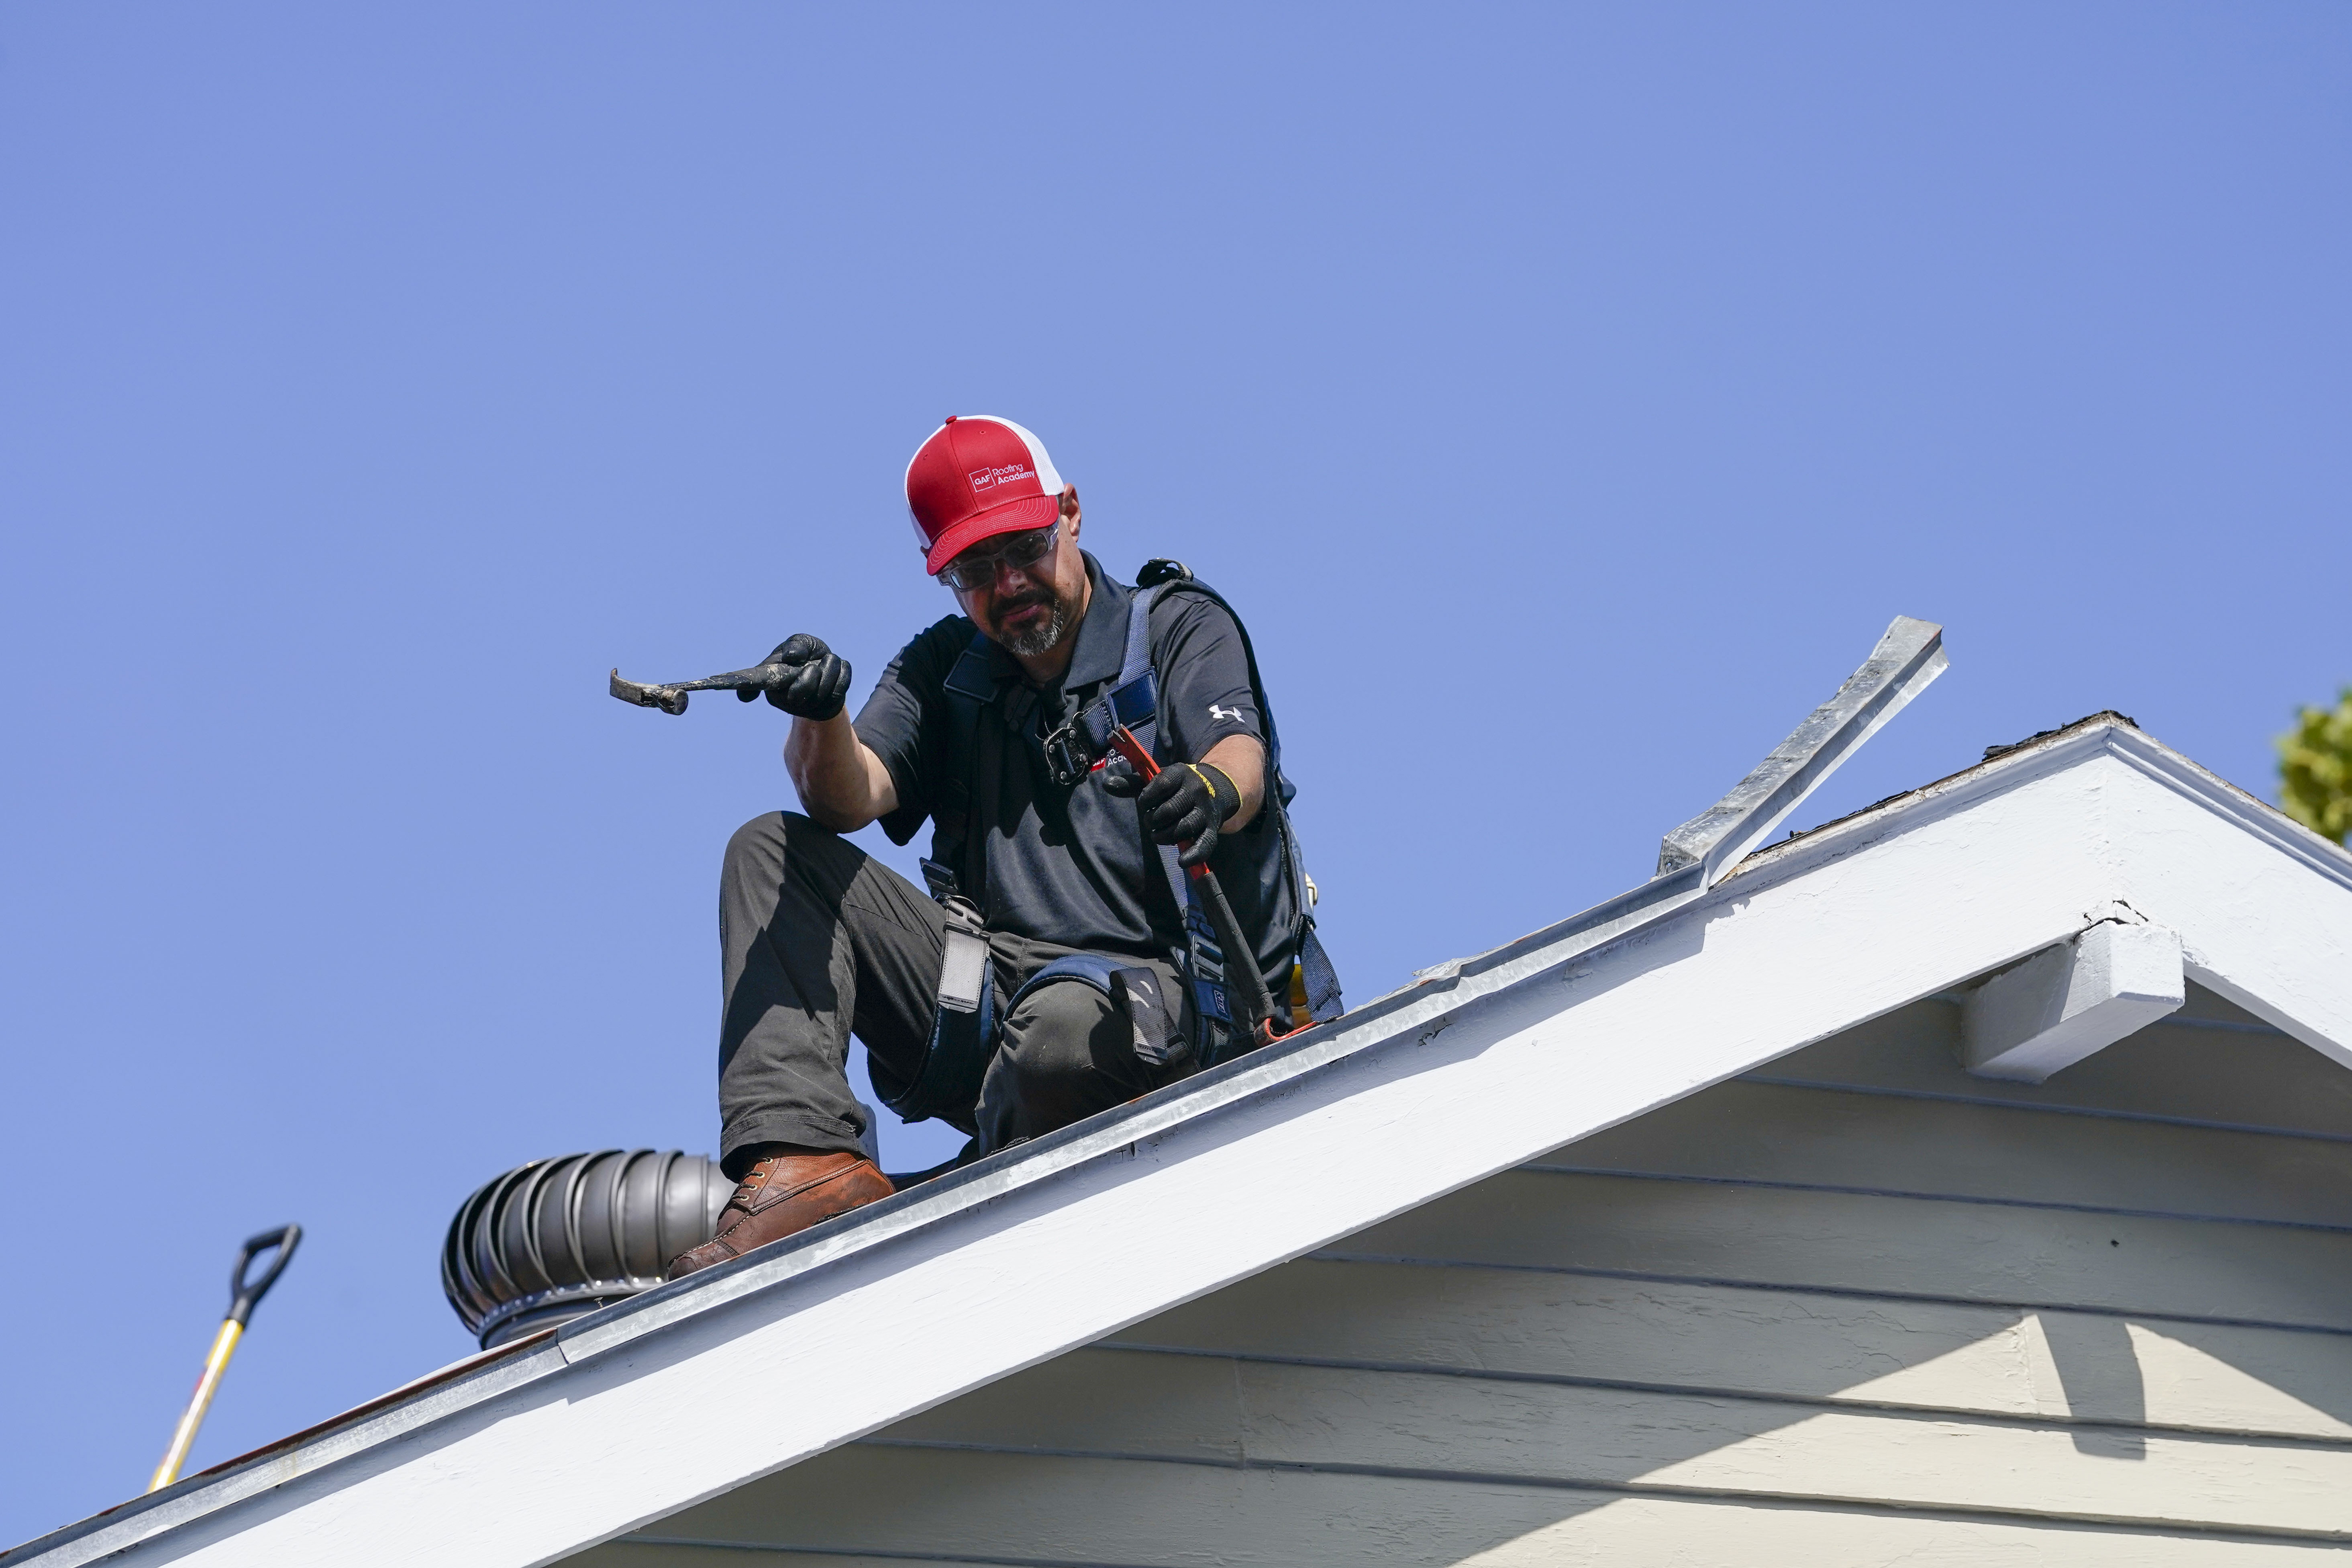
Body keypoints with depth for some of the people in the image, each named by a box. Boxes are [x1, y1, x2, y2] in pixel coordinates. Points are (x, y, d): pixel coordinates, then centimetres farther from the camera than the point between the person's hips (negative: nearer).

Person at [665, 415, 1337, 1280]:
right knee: (772, 851, -7)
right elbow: (851, 798, -2)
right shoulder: (945, 667, 16)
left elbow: (1241, 756, -16)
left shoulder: (1182, 628, 5)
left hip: (1153, 991, -5)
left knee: (1065, 1024, -40)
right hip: (984, 1003, 5)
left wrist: (1212, 789, -41)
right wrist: (823, 719, -26)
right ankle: (805, 1161, -26)